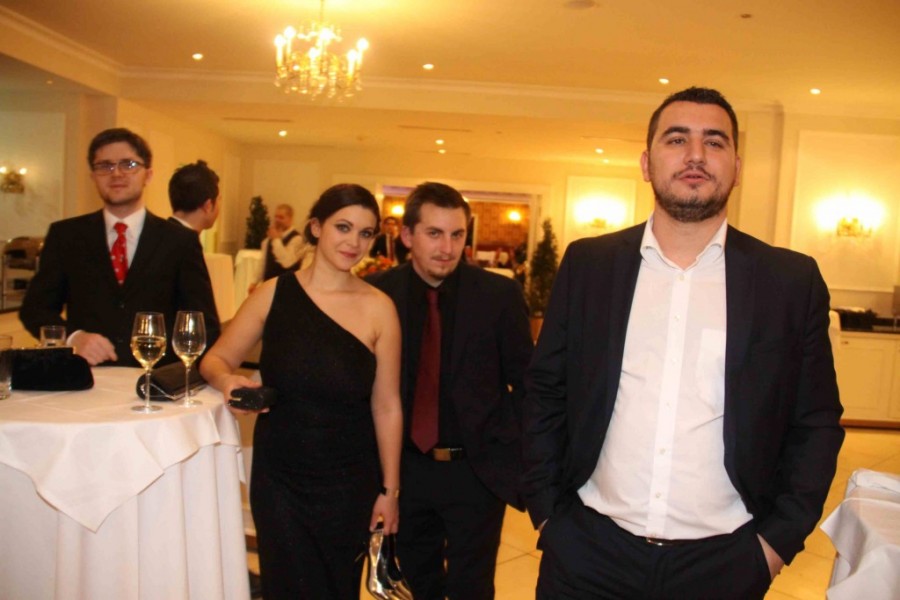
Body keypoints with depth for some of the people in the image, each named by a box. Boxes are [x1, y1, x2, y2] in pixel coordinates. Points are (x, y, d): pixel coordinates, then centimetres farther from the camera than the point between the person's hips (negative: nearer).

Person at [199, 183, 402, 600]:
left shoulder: (378, 308, -10)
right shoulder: (274, 293, -6)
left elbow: (387, 407, -5)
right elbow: (216, 359, 4)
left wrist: (390, 489, -1)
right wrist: (228, 381, -19)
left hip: (349, 483, 0)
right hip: (278, 476, 1)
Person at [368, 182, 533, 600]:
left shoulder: (500, 294, -9)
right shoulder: (378, 293, -6)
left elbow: (526, 381, -2)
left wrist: (518, 452, -5)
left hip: (479, 470, -1)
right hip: (406, 469, 2)